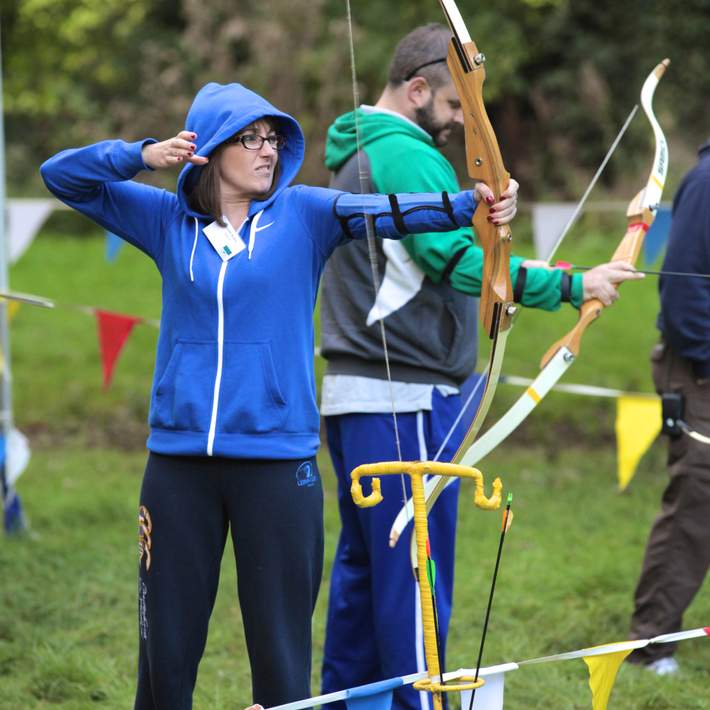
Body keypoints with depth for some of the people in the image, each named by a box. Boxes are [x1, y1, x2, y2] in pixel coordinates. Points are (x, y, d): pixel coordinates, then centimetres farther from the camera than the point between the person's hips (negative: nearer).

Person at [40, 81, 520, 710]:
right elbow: (62, 175, 9)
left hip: (277, 457, -2)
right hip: (179, 459, 2)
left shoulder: (302, 213, 2)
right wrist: (144, 156, -7)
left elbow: (385, 211, -15)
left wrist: (467, 205, -33)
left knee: (281, 653, 1)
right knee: (166, 649, 7)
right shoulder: (169, 219, 8)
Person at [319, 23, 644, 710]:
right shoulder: (406, 157, -15)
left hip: (352, 395, 10)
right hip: (403, 403, -10)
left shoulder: (354, 155, 18)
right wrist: (572, 286, -19)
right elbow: (462, 261, -22)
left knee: (362, 562, 14)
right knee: (414, 572, -7)